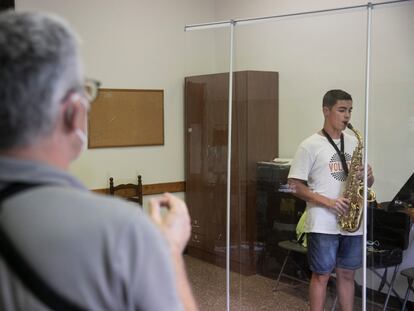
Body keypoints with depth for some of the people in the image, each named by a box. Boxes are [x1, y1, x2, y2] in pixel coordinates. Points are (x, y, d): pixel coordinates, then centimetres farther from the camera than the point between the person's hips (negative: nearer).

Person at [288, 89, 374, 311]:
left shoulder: (354, 143, 10)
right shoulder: (310, 145, -7)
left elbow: (366, 182, 16)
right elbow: (295, 185, -10)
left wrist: (368, 176, -8)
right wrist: (328, 202, -19)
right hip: (323, 224, -5)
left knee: (347, 274, 14)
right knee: (321, 275, 4)